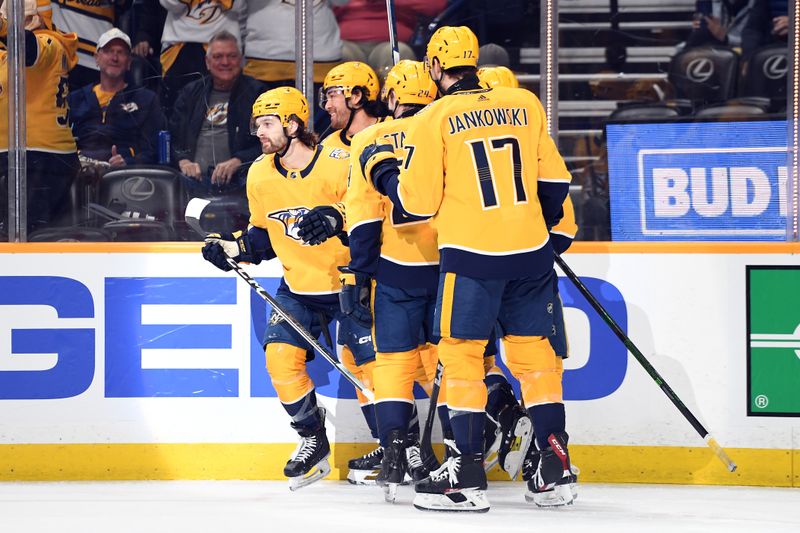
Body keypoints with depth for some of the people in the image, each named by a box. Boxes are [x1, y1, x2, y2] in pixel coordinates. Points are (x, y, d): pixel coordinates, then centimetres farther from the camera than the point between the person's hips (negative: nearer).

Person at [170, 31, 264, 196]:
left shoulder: (255, 93, 13)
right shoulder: (191, 93, 23)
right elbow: (172, 136, 20)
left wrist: (237, 162, -11)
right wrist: (183, 161, -2)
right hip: (194, 181, 2)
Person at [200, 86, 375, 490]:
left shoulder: (339, 166, -19)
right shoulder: (260, 175, -1)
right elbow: (262, 235, 12)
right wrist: (233, 248, -5)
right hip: (298, 286, 5)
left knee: (367, 361, -10)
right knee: (281, 357, -7)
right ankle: (313, 441, 11)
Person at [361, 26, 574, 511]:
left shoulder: (433, 120, -5)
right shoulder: (526, 105, 7)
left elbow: (418, 201, -3)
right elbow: (554, 182, 12)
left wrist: (381, 169, 15)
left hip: (470, 255, -4)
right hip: (529, 252, 4)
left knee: (462, 354, 4)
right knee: (533, 352, 12)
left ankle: (468, 473, -2)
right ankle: (555, 471, 9)